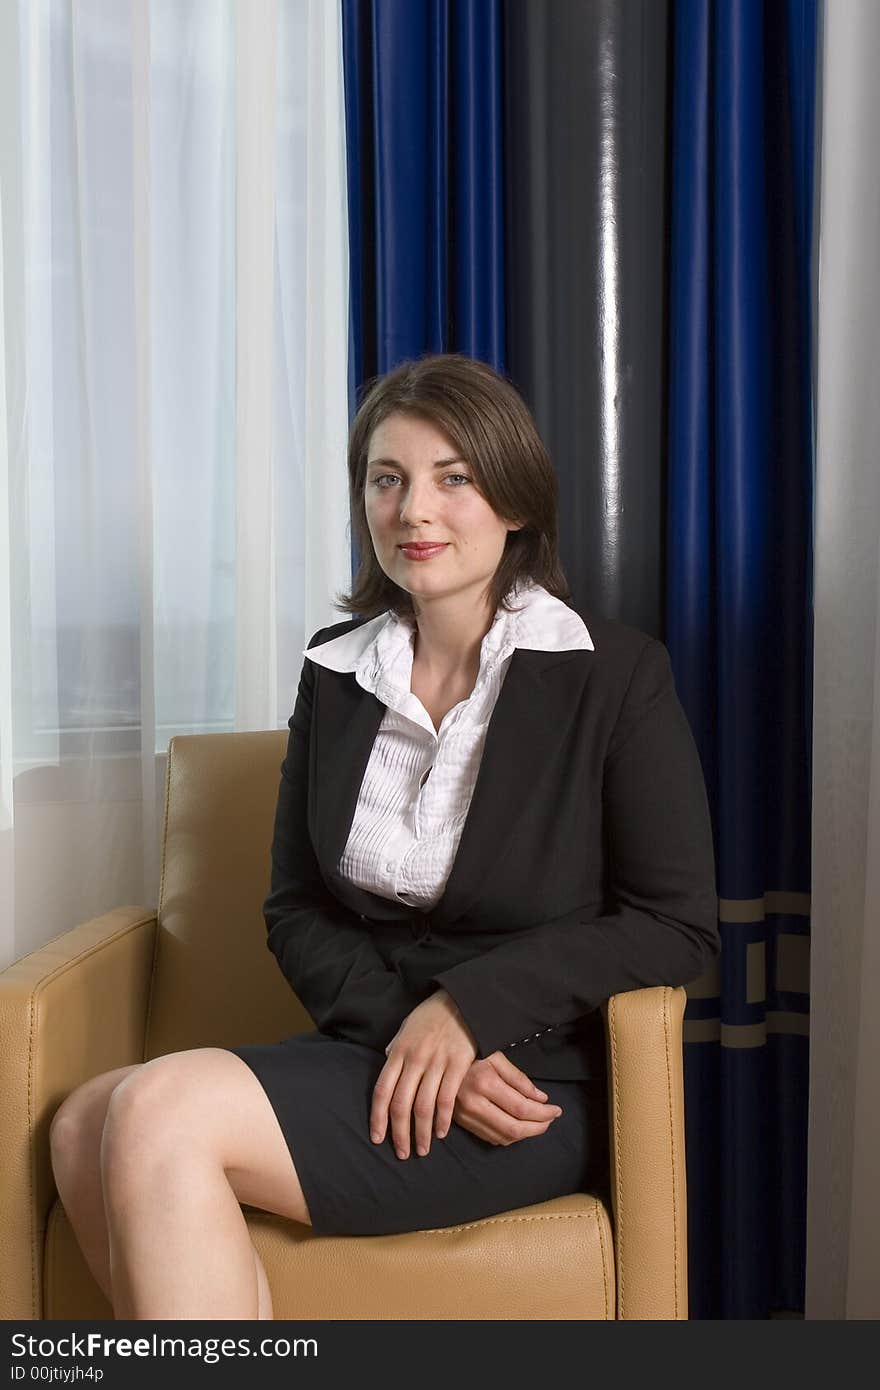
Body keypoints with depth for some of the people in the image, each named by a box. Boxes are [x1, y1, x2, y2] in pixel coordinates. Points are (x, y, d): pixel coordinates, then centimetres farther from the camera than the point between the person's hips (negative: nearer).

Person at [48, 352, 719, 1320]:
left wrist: (467, 1006, -15)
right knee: (84, 1126, -20)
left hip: (541, 1085, -5)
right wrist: (407, 1033, -10)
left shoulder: (616, 675, -5)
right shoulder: (336, 670, 9)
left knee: (161, 1108, -25)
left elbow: (679, 923, -6)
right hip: (369, 1052, 5)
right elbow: (296, 910, 9)